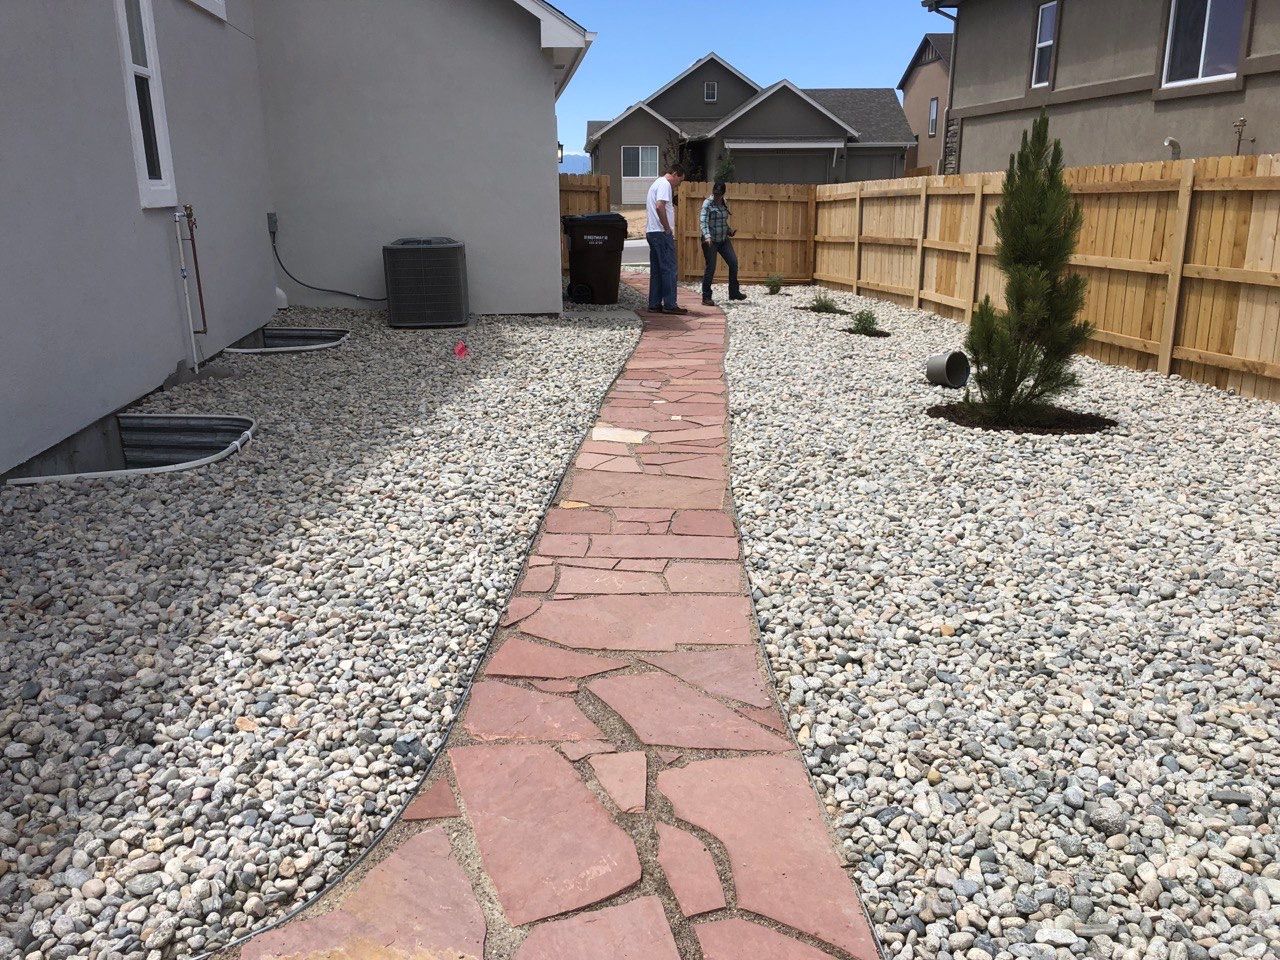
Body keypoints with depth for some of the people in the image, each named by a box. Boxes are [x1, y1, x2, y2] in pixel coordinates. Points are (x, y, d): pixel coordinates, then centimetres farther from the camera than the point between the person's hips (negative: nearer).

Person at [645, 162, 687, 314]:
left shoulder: (657, 183, 22)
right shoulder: (665, 184, -9)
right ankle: (670, 305, -6)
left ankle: (655, 304, 11)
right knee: (669, 269, -6)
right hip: (661, 233, -10)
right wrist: (668, 228, -16)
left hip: (651, 232, 10)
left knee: (656, 270, 10)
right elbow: (660, 206, -24)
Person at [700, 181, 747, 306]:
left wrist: (729, 231, 5)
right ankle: (706, 298, 4)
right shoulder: (708, 203, -9)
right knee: (711, 268, -5)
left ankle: (734, 292, 11)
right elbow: (703, 221, -19)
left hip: (723, 240, 6)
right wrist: (707, 236, -34)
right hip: (711, 241, -6)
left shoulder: (724, 204, 11)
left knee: (733, 262, -1)